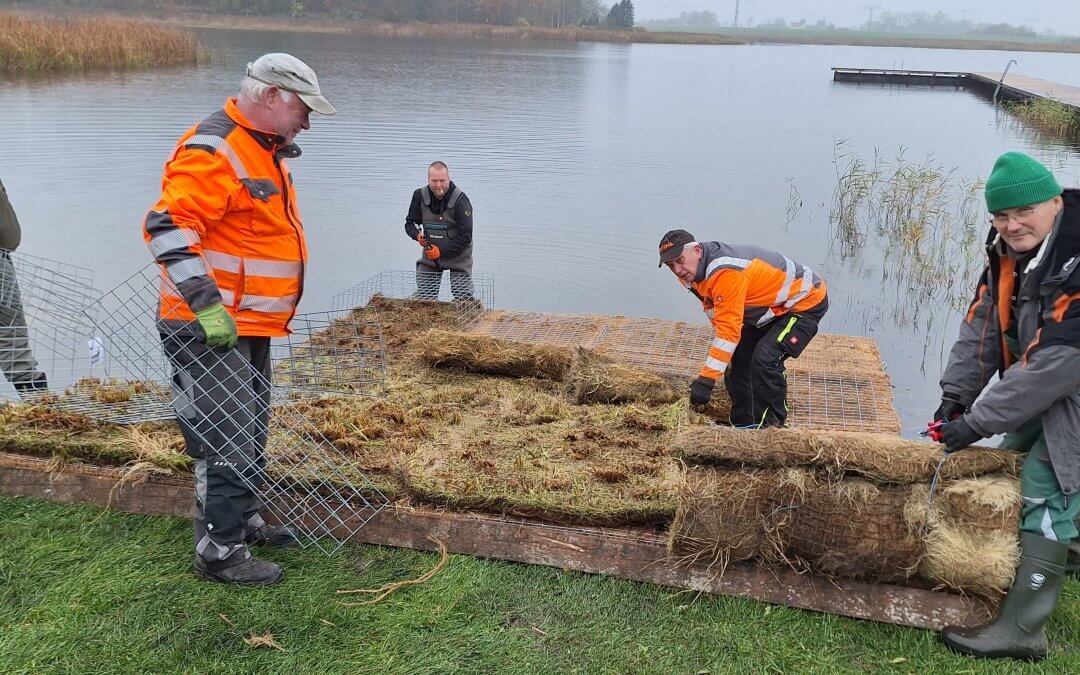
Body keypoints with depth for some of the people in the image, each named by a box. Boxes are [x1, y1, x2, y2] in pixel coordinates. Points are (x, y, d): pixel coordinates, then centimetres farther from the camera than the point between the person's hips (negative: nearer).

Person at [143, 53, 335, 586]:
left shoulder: (269, 151, 15)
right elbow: (168, 227, -27)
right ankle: (219, 552, 6)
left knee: (251, 431, 20)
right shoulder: (211, 151, -19)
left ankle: (243, 520, 35)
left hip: (251, 323, 10)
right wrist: (206, 304, -30)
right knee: (226, 439, -5)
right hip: (210, 328, -10)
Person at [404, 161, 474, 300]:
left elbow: (465, 237, -20)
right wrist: (418, 235, -20)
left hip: (458, 256, -4)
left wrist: (441, 251, -24)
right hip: (430, 253, 4)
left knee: (464, 299, -8)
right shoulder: (420, 196, -8)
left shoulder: (460, 200, -20)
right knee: (423, 298, 3)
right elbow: (409, 223, 3)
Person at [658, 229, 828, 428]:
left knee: (764, 361, -25)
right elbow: (720, 320, 7)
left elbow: (729, 329, -37)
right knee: (737, 361, 9)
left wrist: (705, 380, -37)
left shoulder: (725, 272, -35)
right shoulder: (696, 271, -3)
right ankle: (743, 424, 22)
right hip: (771, 309, 10)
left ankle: (771, 427, -11)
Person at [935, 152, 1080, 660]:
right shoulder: (1009, 253, -4)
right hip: (1038, 389, 9)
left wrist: (977, 422, -27)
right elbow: (981, 327, -1)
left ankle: (1020, 630, -5)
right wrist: (954, 397, -7)